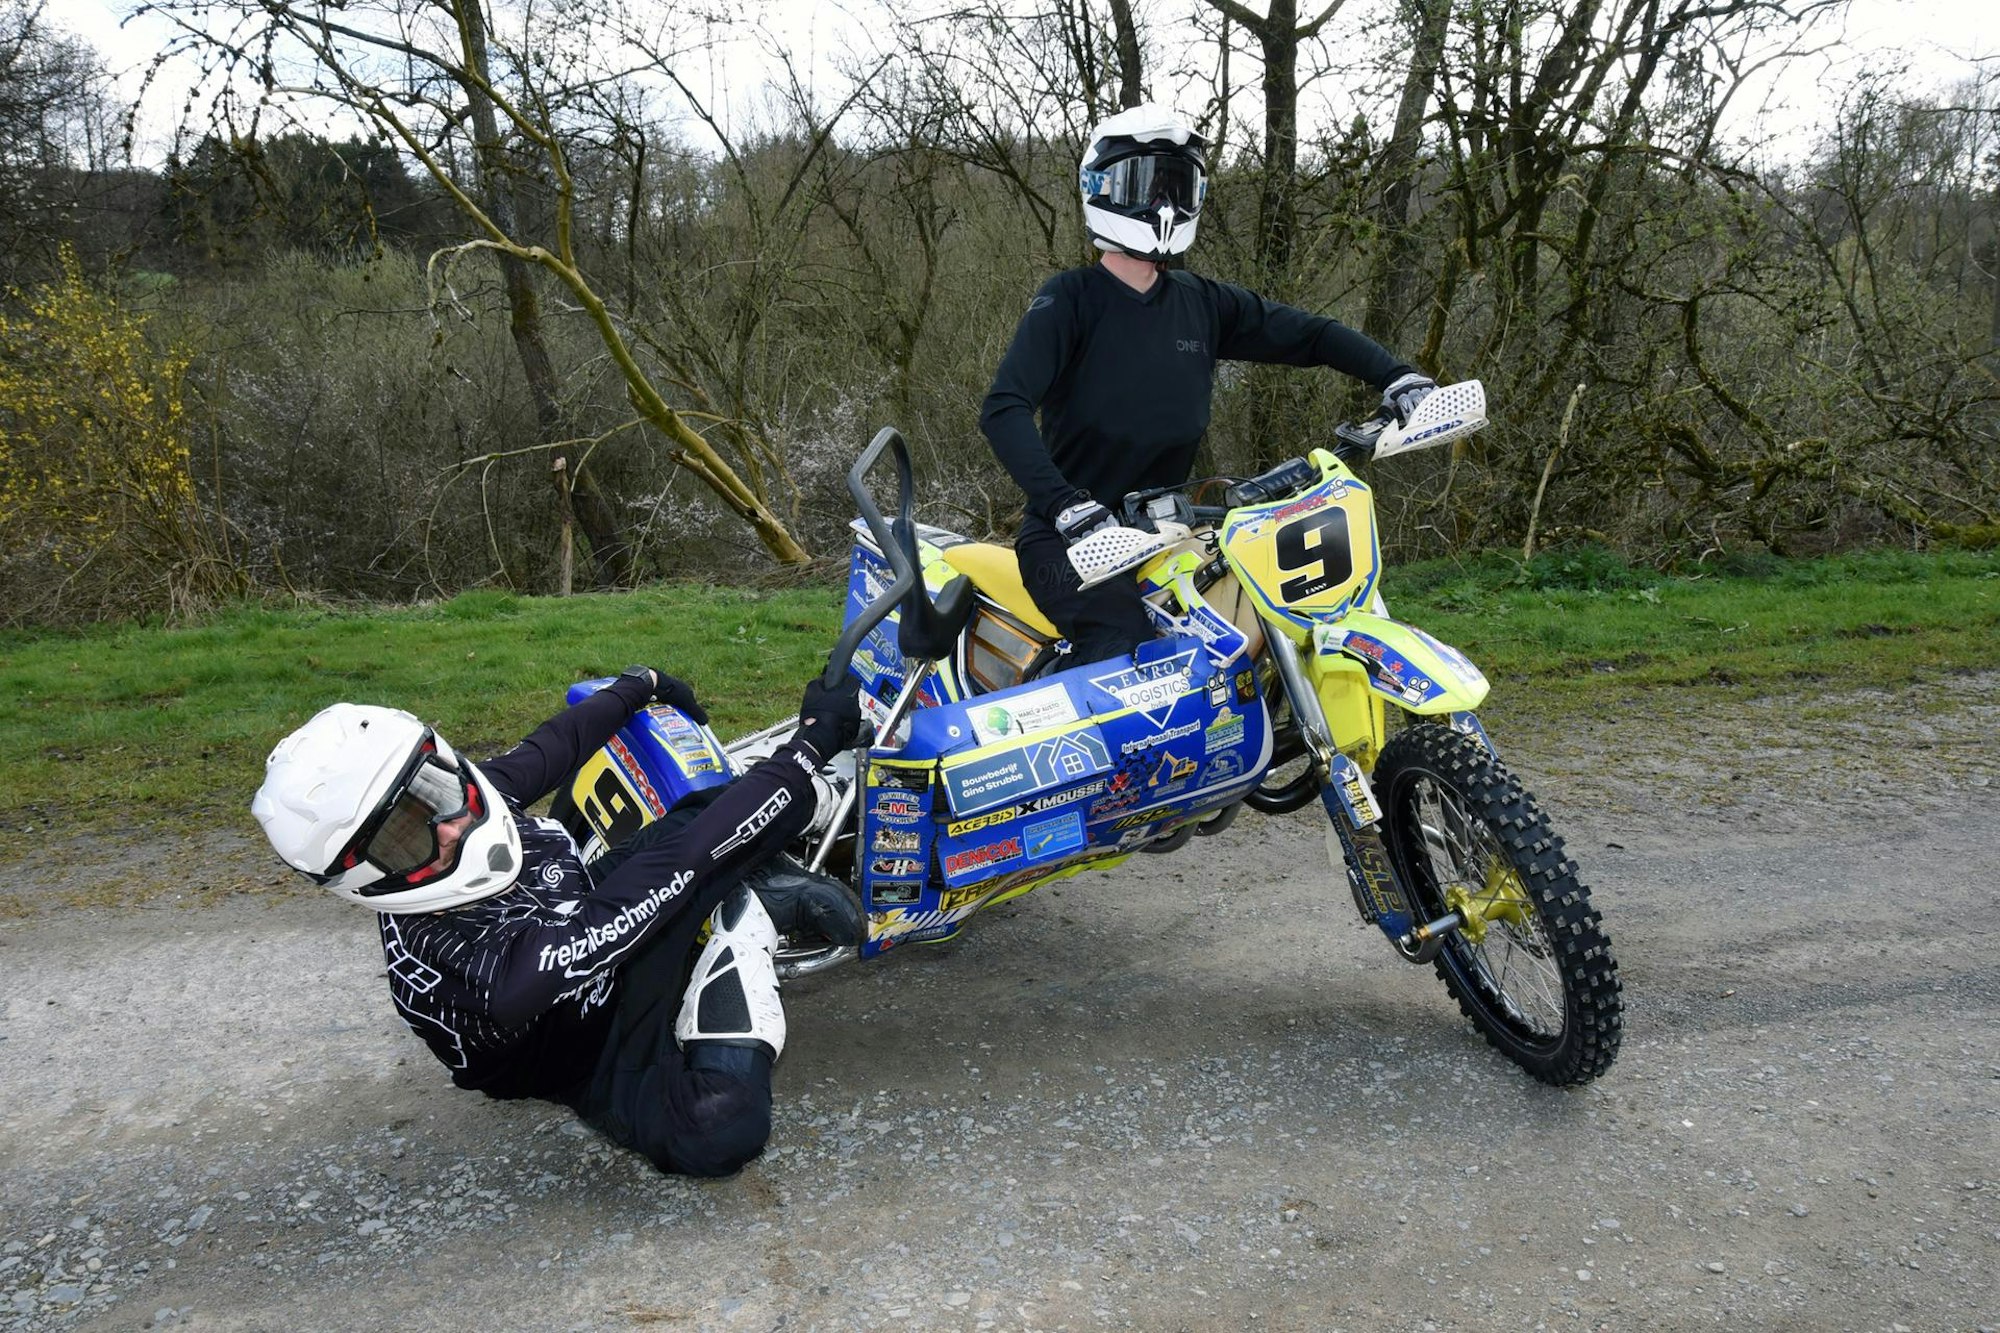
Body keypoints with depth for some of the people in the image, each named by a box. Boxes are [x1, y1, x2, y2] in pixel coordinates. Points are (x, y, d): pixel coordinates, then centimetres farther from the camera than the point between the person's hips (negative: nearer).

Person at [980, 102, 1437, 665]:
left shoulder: (1204, 303, 9)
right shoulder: (1068, 300, -8)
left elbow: (1309, 334, 13)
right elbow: (1004, 411, -20)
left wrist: (1395, 377, -3)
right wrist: (1065, 504, -33)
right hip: (1070, 536, -6)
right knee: (1124, 637, -32)